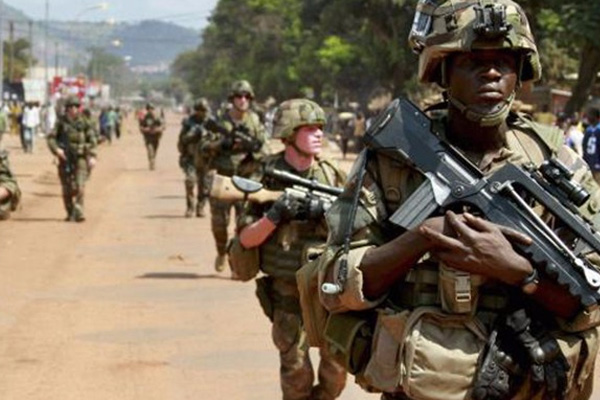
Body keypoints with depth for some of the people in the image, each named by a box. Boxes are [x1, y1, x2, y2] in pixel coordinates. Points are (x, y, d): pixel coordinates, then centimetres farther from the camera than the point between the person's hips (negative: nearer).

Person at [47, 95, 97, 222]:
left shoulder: (84, 122, 3)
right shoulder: (61, 122, 3)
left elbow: (92, 139, 4)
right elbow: (51, 137, 2)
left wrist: (92, 156, -6)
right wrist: (56, 149, -16)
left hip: (80, 158, -1)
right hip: (65, 158, 1)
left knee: (80, 186, -15)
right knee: (67, 189, 5)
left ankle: (78, 211, -12)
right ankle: (70, 213, 18)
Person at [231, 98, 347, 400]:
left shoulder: (330, 175, 3)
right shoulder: (267, 176, -5)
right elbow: (246, 239, -7)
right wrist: (274, 216, -23)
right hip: (287, 292, -3)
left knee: (337, 364, 3)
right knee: (296, 374, 0)